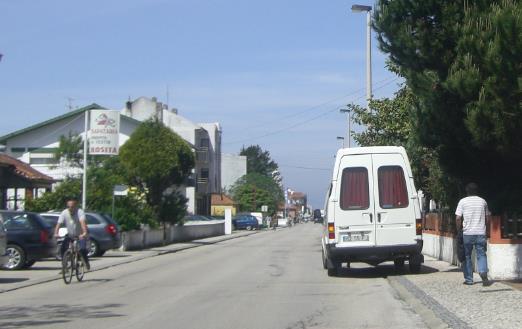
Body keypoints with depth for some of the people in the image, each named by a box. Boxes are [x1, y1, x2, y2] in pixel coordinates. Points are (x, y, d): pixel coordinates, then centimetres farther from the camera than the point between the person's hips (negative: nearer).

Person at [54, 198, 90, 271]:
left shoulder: (79, 212, -23)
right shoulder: (64, 213, -13)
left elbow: (82, 222, -38)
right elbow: (59, 223, -21)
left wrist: (84, 233, -53)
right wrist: (56, 233, -38)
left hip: (80, 235, -4)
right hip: (70, 235, 4)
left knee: (82, 249, -24)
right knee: (62, 249, -13)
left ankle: (86, 262, 5)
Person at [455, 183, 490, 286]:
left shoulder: (463, 201, -1)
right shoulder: (483, 201, 7)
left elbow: (458, 218, -5)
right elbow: (487, 218, 11)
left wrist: (460, 229, 7)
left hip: (467, 233, -1)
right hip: (481, 233, 1)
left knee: (467, 256, 8)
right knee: (481, 255, 5)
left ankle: (469, 279, 9)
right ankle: (483, 272, -19)